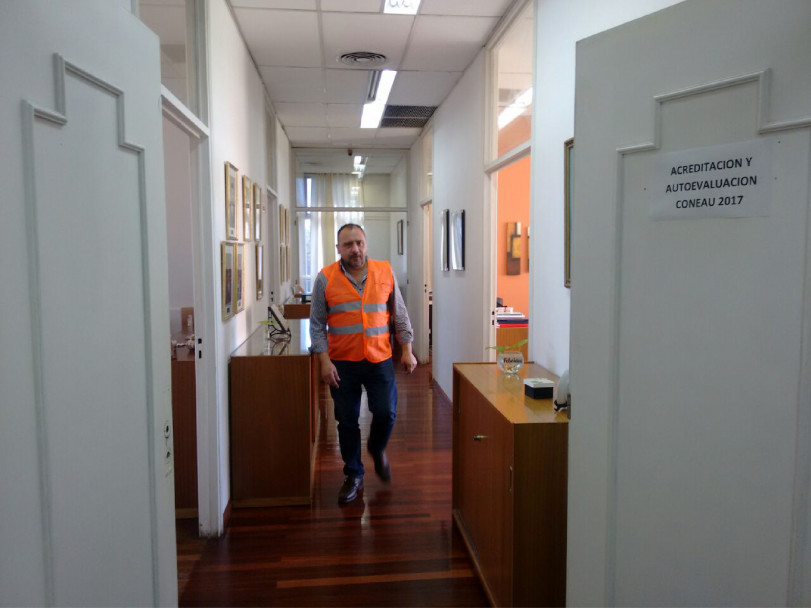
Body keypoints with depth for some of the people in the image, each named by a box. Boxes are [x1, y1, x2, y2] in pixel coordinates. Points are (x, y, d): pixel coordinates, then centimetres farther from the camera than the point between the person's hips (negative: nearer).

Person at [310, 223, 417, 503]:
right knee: (347, 422, 6)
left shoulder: (385, 272, 2)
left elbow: (399, 314, 8)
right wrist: (324, 361, -10)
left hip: (380, 360, 1)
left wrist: (407, 350, 4)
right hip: (342, 363, 0)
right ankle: (353, 476, 25)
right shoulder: (325, 278, -3)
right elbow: (317, 325, -2)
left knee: (386, 413, -2)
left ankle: (377, 449, 31)